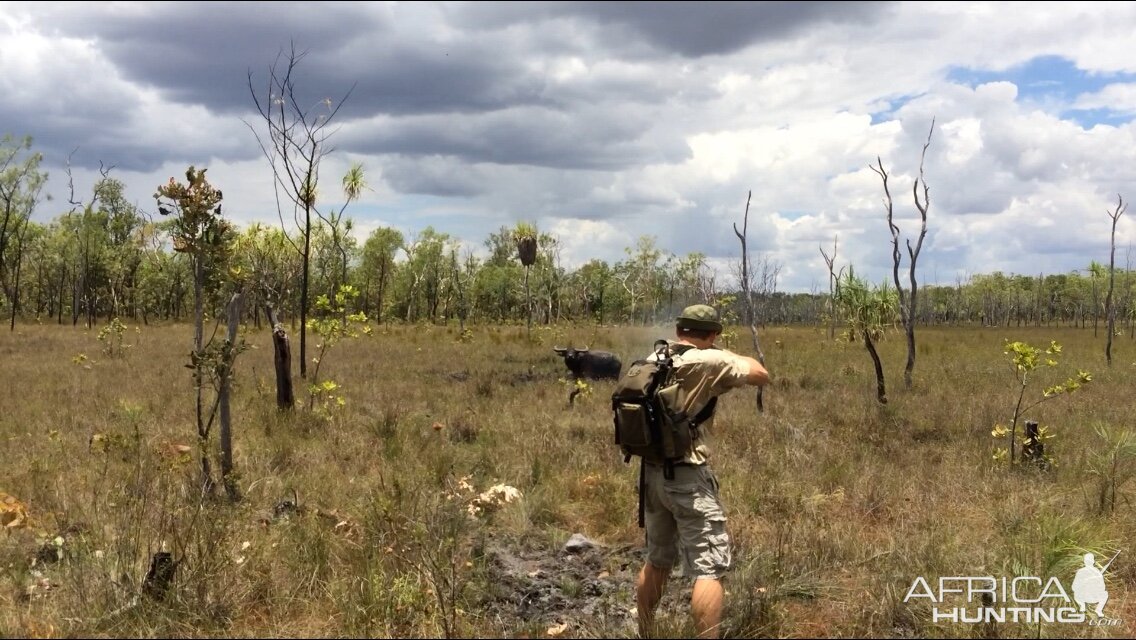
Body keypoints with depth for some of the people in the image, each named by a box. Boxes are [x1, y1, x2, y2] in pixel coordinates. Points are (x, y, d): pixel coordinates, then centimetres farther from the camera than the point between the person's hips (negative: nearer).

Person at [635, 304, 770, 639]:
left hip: (652, 471, 8)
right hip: (688, 476, -8)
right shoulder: (709, 361, -13)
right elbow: (761, 375, -9)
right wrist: (729, 356, 8)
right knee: (709, 569, -3)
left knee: (657, 561, 21)